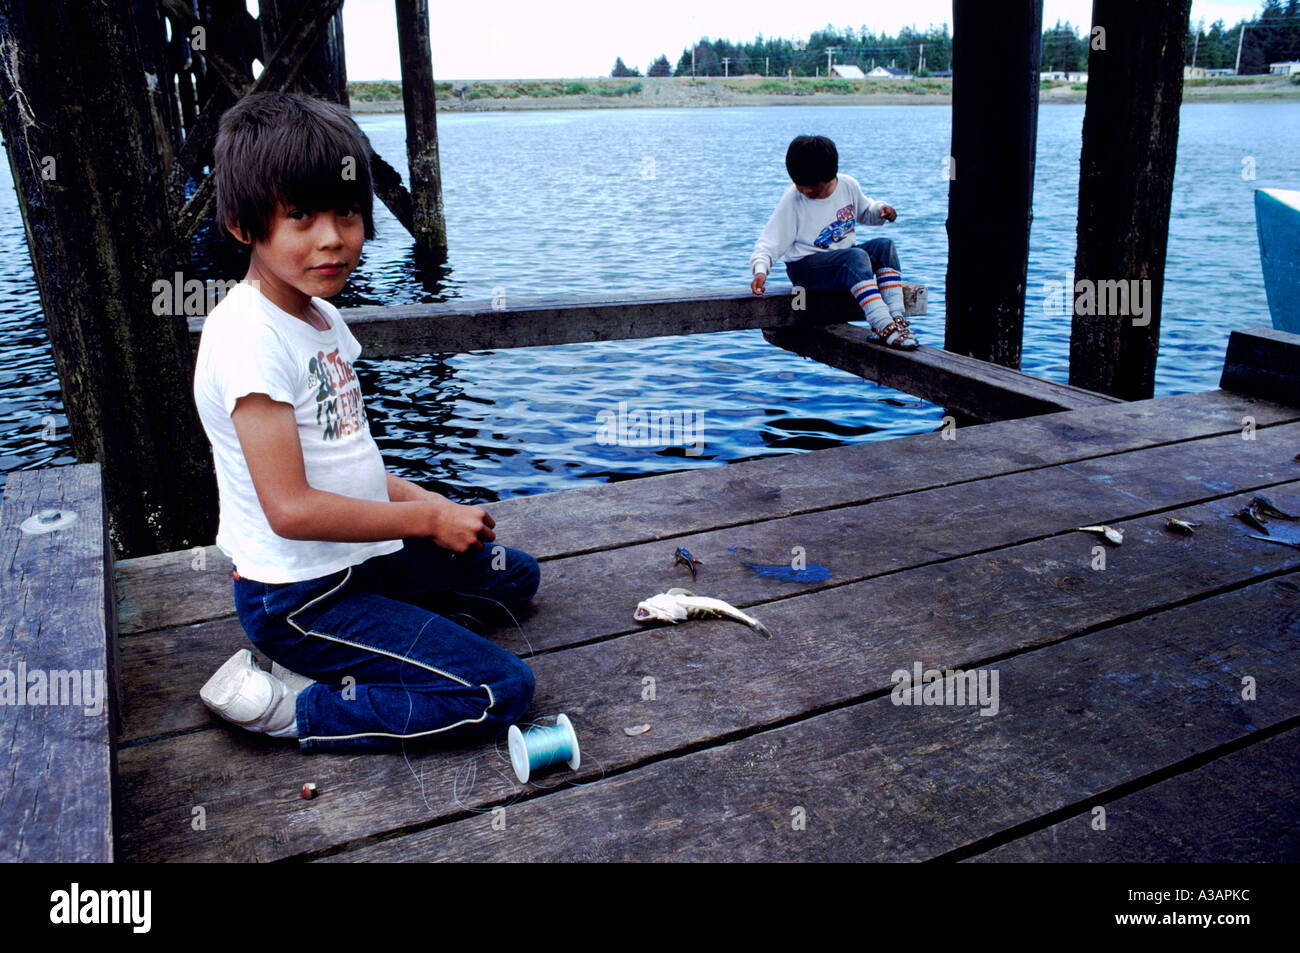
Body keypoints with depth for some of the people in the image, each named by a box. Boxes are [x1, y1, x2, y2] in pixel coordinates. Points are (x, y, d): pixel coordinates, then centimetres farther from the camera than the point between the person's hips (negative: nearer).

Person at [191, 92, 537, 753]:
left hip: (361, 557, 10)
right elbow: (291, 508, -26)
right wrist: (427, 518, -17)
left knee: (512, 574, 23)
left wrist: (423, 500, 1)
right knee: (501, 692, -15)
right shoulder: (249, 336, -22)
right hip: (300, 594, -10)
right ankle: (281, 704, -6)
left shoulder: (322, 317, 8)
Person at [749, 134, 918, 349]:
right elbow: (769, 243, -13)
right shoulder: (792, 200, -12)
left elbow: (864, 211, 21)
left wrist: (881, 210, -1)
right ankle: (883, 326, -43)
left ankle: (896, 317, -28)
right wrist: (760, 270, -30)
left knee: (884, 246, -20)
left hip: (845, 262, 6)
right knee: (856, 256, -32)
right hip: (805, 266, -5)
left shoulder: (849, 186, 1)